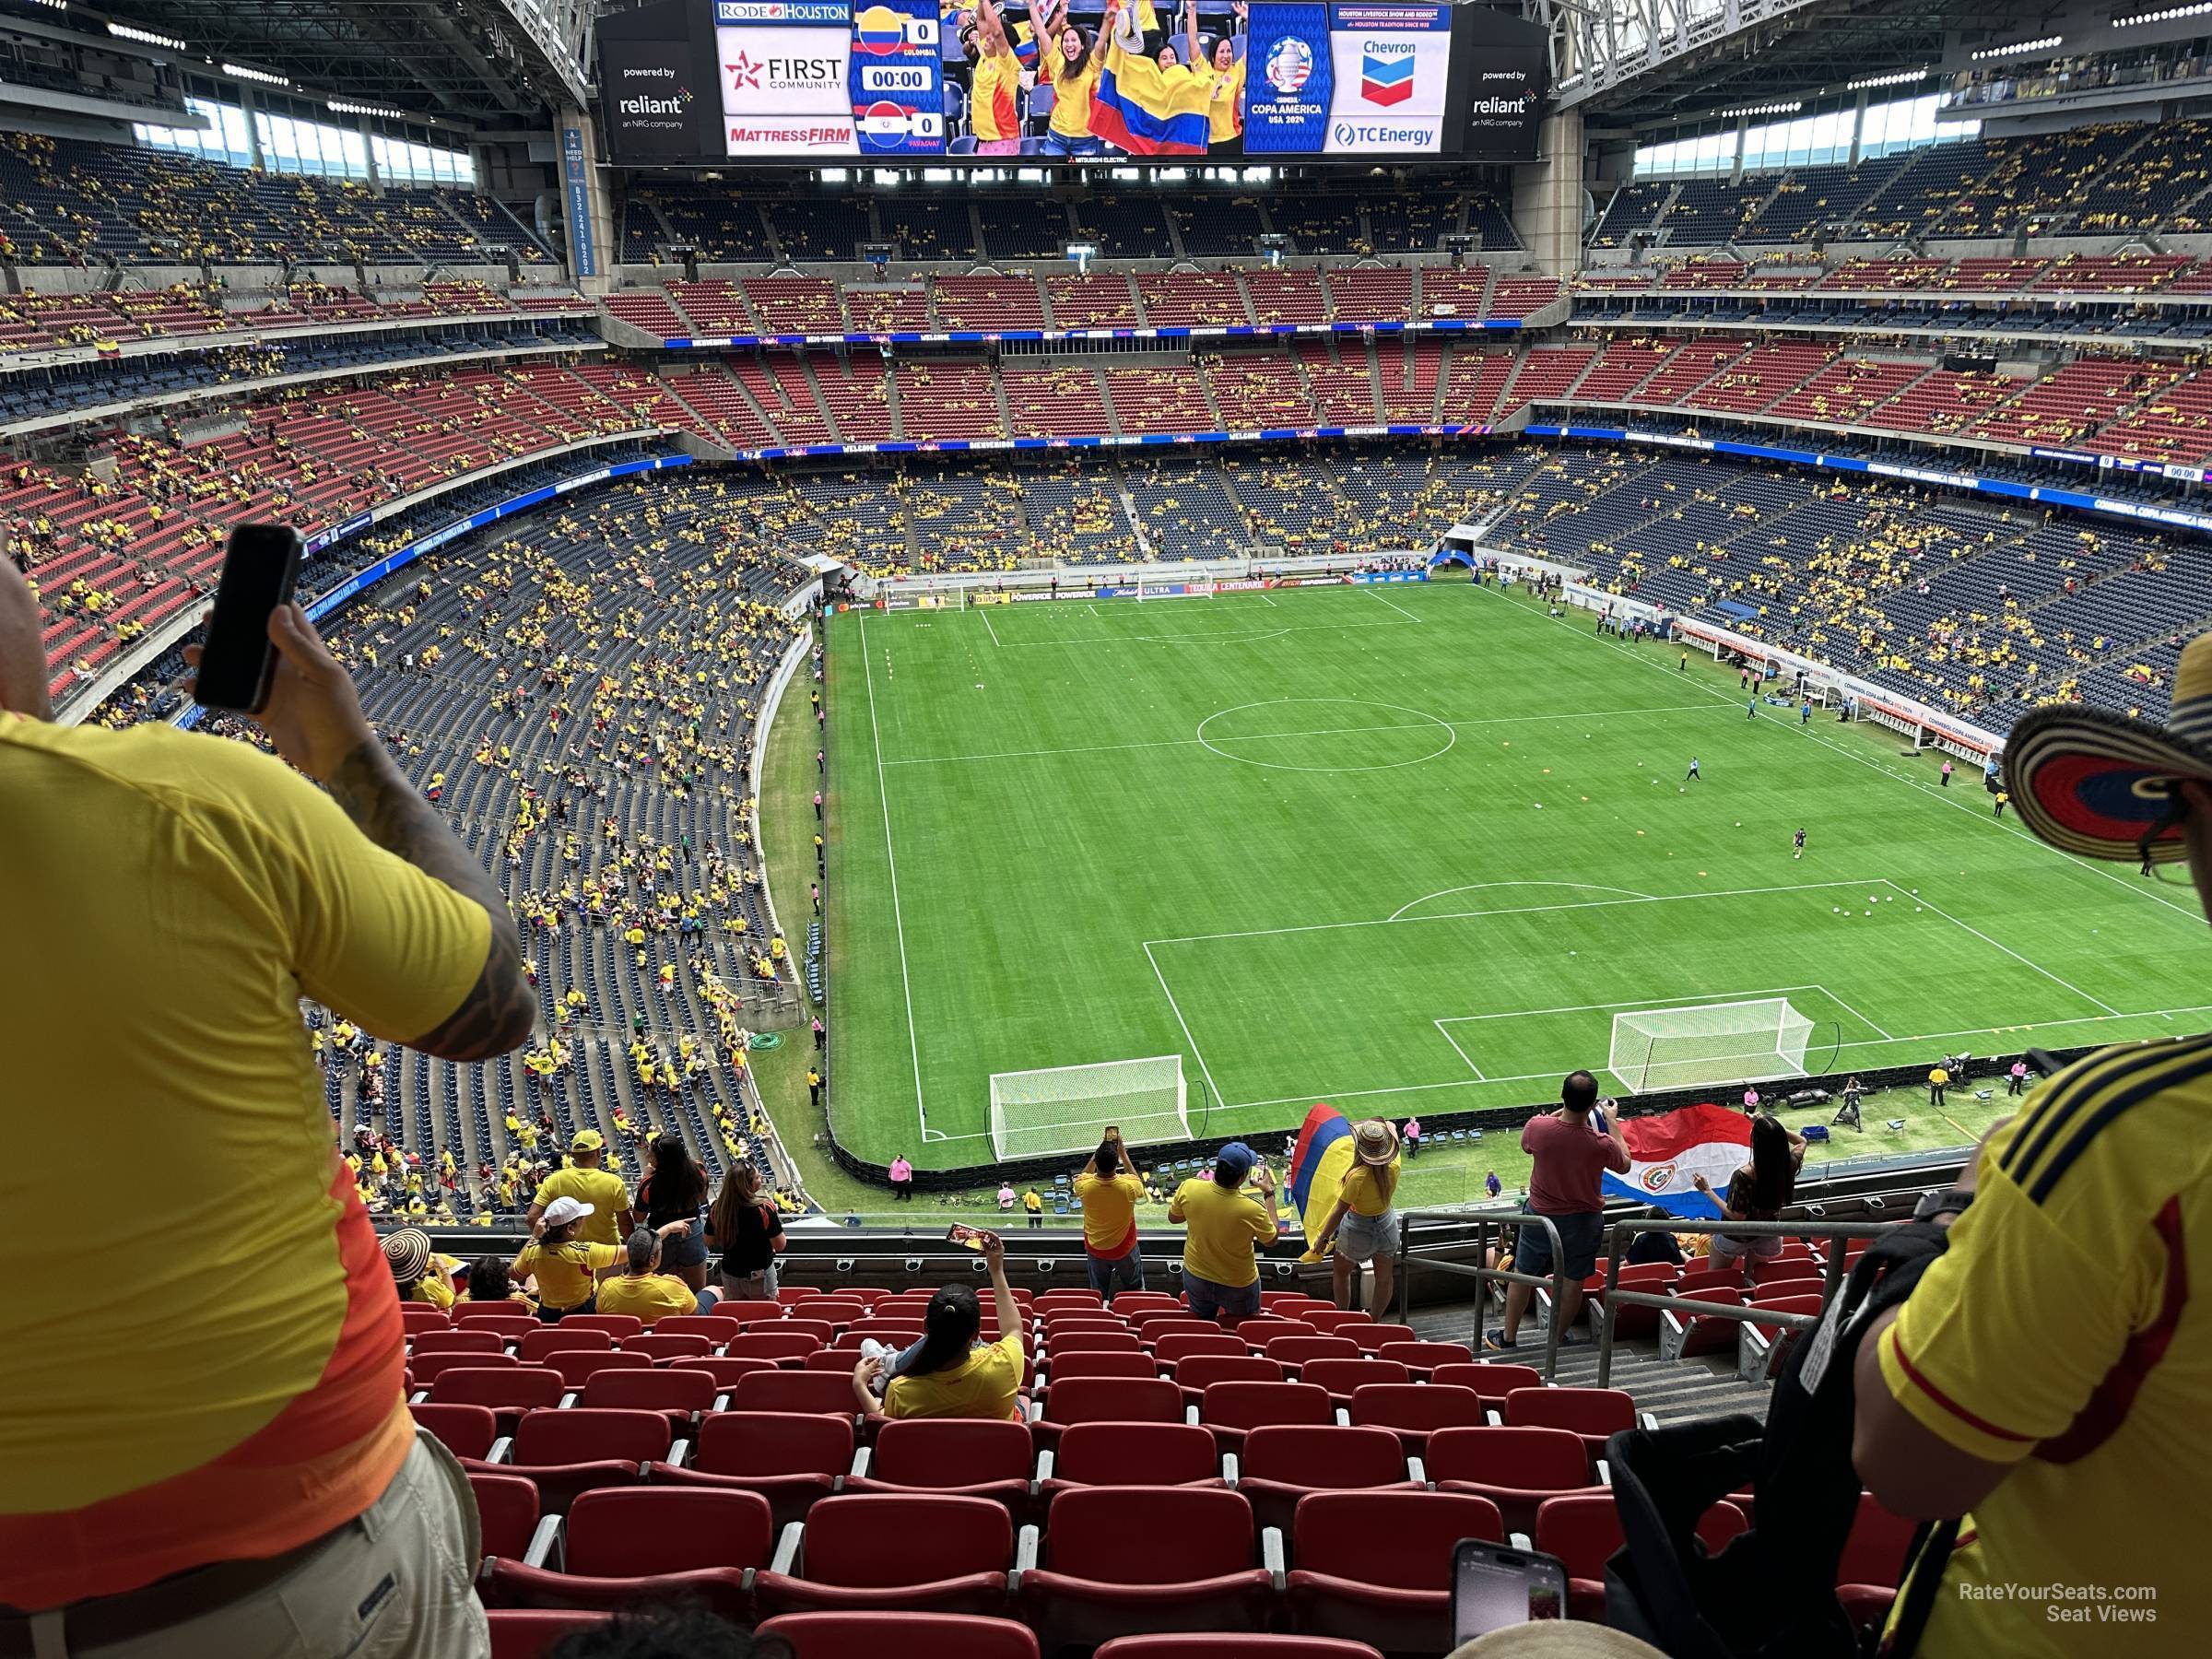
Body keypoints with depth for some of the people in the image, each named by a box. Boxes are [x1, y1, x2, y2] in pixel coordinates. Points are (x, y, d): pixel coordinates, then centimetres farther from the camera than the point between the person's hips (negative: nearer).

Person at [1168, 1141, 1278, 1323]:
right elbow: (1271, 1239, -12)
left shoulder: (1189, 1188, -26)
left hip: (1196, 1277, 3)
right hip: (1238, 1286, -3)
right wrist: (1269, 1193, -5)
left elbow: (1173, 1217, -3)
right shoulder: (1252, 1209, -35)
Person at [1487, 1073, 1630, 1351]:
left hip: (1540, 1214, 1)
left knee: (1523, 1274, 17)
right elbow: (1624, 1165, -2)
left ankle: (1508, 1337, 30)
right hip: (1582, 1221, -1)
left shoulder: (1538, 1126, -25)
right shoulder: (1601, 1144, -27)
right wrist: (1613, 1122, 4)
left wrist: (1561, 1111, 4)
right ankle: (1558, 1339, 34)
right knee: (1573, 1280, 18)